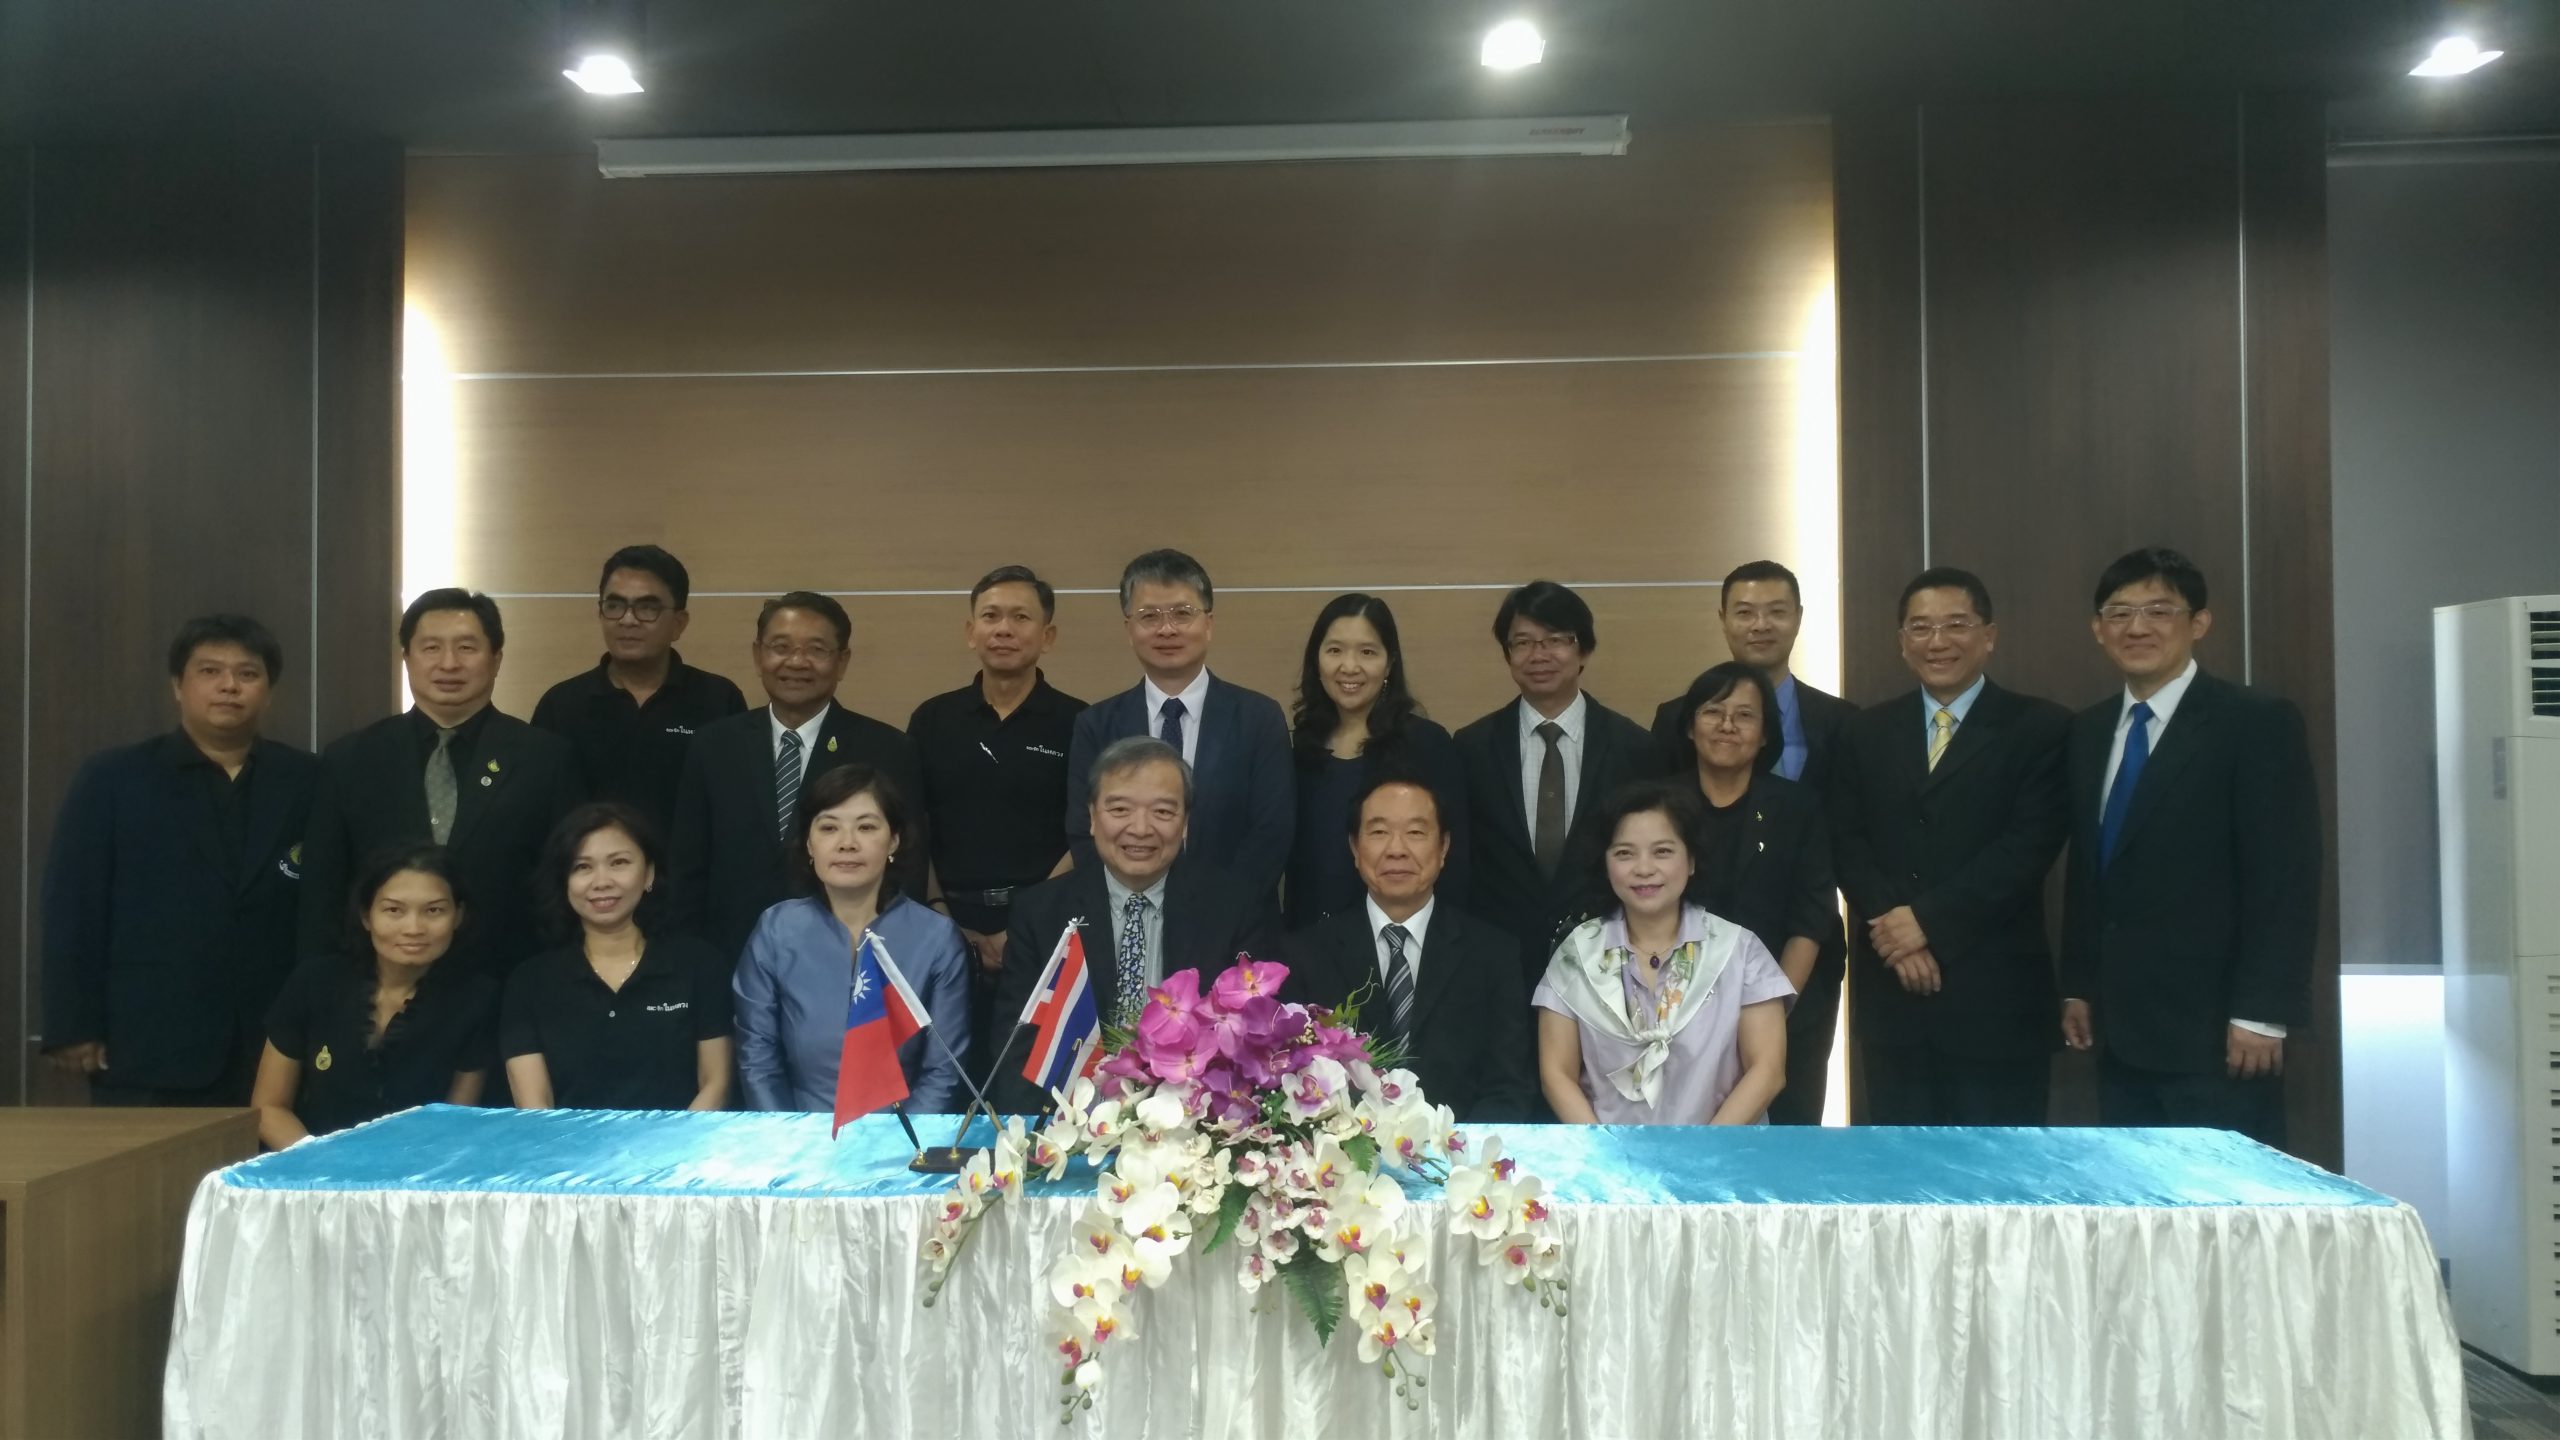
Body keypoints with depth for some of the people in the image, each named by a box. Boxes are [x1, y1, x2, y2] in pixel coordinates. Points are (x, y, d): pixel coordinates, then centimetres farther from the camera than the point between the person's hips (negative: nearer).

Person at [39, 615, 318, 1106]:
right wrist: (74, 1029, -4)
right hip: (148, 1057, -1)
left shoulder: (307, 782, 7)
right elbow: (72, 908, 2)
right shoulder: (112, 779, 5)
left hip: (277, 1056, 1)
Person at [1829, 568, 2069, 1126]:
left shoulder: (2039, 728, 0)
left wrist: (1929, 921, -16)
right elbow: (1847, 845, 4)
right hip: (1890, 990, 3)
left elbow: (2029, 846, -11)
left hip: (1995, 993, -3)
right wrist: (1895, 931, -13)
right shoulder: (1866, 733, 12)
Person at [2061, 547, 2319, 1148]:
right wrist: (2078, 986, 13)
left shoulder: (2257, 722, -7)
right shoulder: (2089, 731, 13)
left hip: (2214, 1027, -6)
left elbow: (2287, 877, -12)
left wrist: (2261, 1013, -16)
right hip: (2121, 1028, 6)